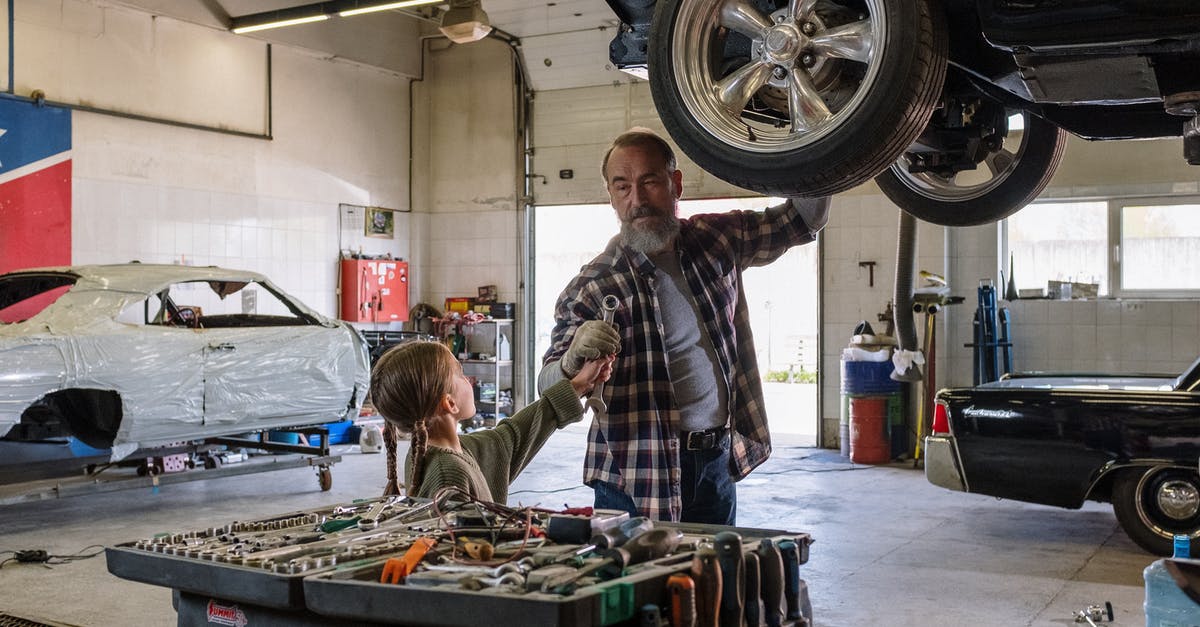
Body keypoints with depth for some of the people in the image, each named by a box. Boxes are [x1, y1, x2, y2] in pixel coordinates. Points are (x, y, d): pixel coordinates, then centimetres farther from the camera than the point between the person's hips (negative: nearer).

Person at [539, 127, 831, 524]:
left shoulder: (716, 241, 4)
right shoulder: (592, 287, -10)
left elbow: (802, 222, 16)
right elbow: (550, 391, -12)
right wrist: (572, 361, -36)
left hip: (717, 461, 4)